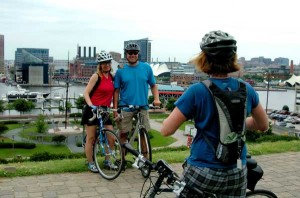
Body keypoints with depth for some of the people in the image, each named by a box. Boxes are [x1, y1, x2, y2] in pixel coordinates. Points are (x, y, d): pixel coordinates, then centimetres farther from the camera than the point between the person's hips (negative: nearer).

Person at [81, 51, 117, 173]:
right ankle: (90, 163, 15)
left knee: (111, 138, 3)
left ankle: (107, 161, 20)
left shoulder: (111, 77, 9)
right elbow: (86, 93, -11)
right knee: (91, 138, 3)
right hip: (92, 110, -5)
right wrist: (91, 105, -26)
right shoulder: (96, 76, -8)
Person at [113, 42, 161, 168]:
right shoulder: (121, 70, 1)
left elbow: (153, 85, 10)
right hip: (125, 107, -1)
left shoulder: (146, 67, 4)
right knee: (123, 134, 5)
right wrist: (115, 109, -3)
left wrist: (156, 98, -6)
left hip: (142, 106, 1)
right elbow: (116, 90, 3)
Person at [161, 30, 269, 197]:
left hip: (202, 173, -3)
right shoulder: (247, 89, -5)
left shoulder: (197, 91, -18)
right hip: (237, 174, 4)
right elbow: (263, 125, 11)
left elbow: (166, 130, -15)